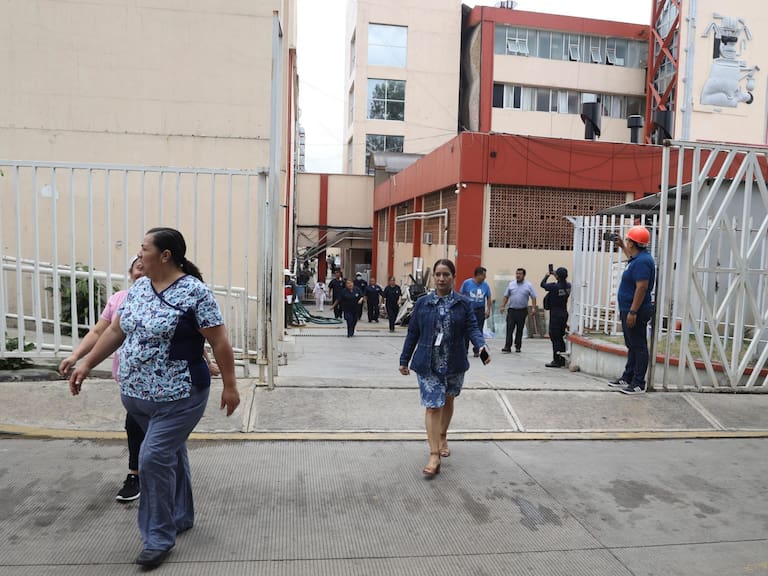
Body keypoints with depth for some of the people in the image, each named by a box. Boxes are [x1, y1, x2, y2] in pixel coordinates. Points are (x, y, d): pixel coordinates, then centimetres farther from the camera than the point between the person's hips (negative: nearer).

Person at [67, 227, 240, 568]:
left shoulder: (194, 292, -17)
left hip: (178, 397, -7)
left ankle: (159, 538, 10)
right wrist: (86, 363, 14)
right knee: (170, 454, 19)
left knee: (155, 458, -8)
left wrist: (229, 386, -13)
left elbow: (219, 341, -15)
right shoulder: (138, 288, 6)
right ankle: (181, 517, 36)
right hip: (136, 395, 7)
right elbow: (116, 330, 15)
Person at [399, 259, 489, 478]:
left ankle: (442, 436, 44)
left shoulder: (463, 303, -1)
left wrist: (481, 346, -29)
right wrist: (404, 360, 5)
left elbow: (472, 328, -9)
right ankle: (434, 456, -6)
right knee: (433, 406, -8)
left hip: (454, 363, 2)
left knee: (447, 401, 19)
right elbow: (413, 333, 3)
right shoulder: (423, 302, -1)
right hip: (428, 364, -2)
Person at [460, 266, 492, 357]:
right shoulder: (467, 283, -6)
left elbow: (488, 298, 7)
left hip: (480, 311, 2)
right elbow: (461, 295, -2)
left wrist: (488, 310, 0)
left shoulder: (485, 285, 0)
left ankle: (476, 350, 15)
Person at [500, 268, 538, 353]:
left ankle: (518, 346, 18)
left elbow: (533, 297, -2)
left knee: (519, 330, 8)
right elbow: (506, 296, 10)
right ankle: (507, 347, -9)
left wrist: (533, 308, -12)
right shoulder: (511, 284, 7)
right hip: (511, 310, 1)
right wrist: (503, 306, 1)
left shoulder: (529, 285, 1)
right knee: (509, 329, -7)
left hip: (522, 311, -1)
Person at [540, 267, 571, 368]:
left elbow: (543, 284, -5)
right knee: (561, 337, 16)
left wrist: (547, 275, 12)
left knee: (555, 338, -2)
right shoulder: (568, 286, 1)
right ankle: (562, 360, 21)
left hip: (555, 315, -7)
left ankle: (556, 361, -1)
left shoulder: (554, 286, -19)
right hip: (564, 314, 7)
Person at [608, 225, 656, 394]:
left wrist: (633, 312, -27)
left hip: (635, 312, -11)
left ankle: (638, 384, 2)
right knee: (632, 346, 16)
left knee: (638, 347, -4)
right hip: (628, 310, 11)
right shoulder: (638, 258, 12)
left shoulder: (642, 261, -19)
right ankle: (627, 378, 25)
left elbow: (642, 287, -26)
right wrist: (622, 247, 41)